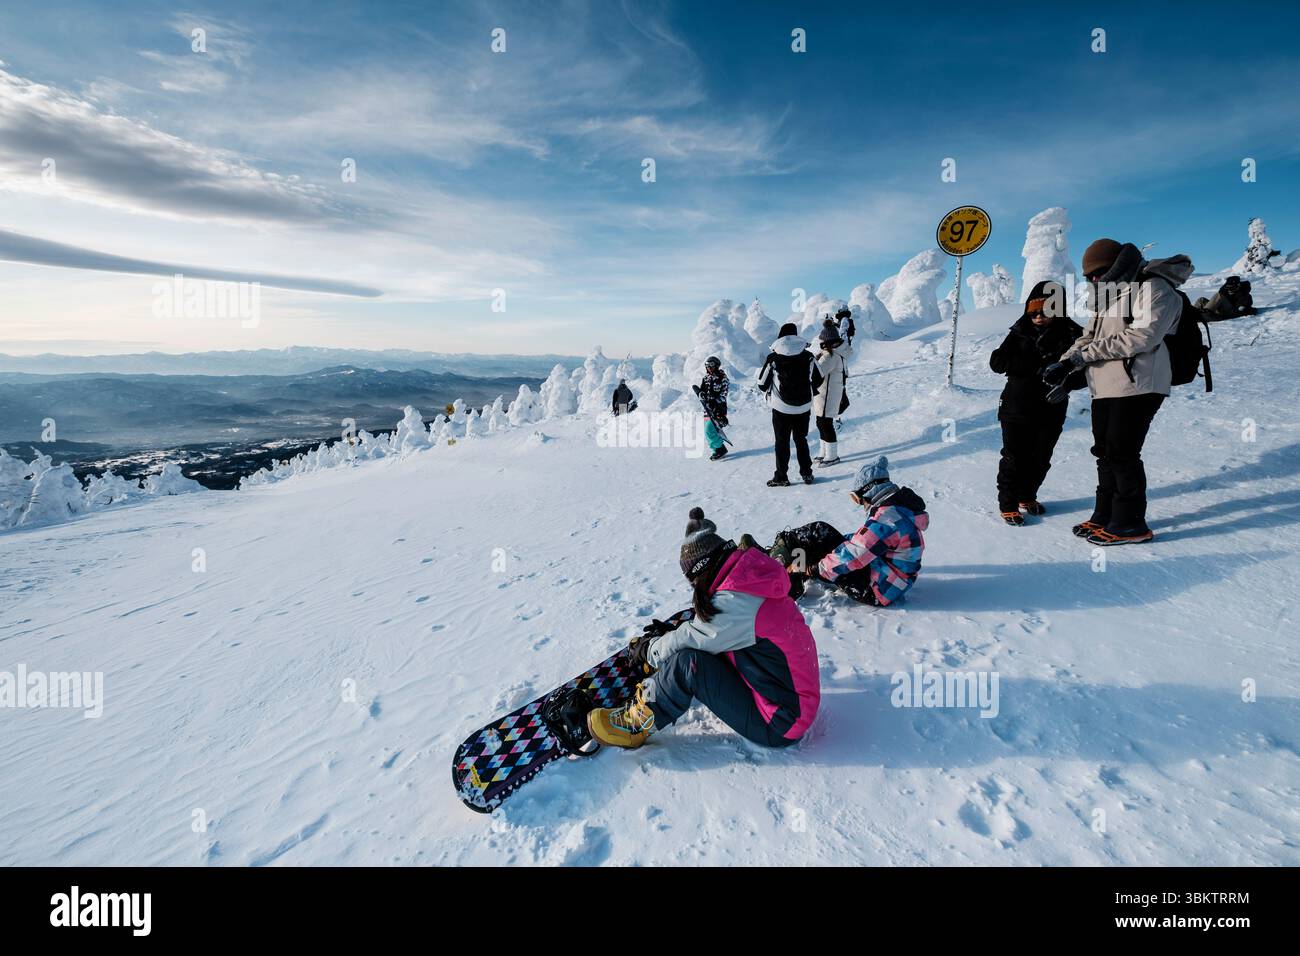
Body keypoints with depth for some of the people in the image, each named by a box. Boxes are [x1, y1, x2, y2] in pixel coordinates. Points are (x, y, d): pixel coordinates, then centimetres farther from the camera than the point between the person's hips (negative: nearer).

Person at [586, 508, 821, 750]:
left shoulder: (735, 603, -26)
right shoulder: (751, 581, 2)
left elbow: (690, 640, -16)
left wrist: (648, 649, 3)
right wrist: (672, 633, 12)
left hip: (778, 726, -9)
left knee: (688, 662, -17)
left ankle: (637, 724, 0)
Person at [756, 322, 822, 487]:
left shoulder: (773, 358, -11)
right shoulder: (807, 356, -4)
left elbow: (762, 384, -6)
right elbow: (818, 380, 5)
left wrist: (770, 394, 15)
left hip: (781, 408, -3)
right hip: (803, 407, 3)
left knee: (782, 442, 9)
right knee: (801, 439, 18)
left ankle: (781, 477, 13)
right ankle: (807, 473, 22)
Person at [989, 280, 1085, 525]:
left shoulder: (1071, 335, -1)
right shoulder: (1020, 333, -2)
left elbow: (1084, 371, -2)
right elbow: (997, 361, -13)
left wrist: (1065, 384, -23)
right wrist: (1037, 366, -22)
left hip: (1051, 412, 2)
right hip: (1017, 409, -2)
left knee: (1041, 459, 13)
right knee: (1014, 457, 1)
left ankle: (1027, 495, 34)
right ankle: (1008, 504, 12)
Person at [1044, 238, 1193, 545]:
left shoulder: (1155, 289, -6)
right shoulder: (1110, 296, 21)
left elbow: (1141, 336, -19)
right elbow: (1089, 336, 17)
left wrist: (1085, 354, -17)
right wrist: (1065, 363, -1)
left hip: (1136, 386, -9)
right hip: (1105, 388, 9)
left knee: (1122, 453, -7)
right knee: (1105, 452, 11)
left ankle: (1130, 524, 3)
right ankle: (1106, 516, 21)